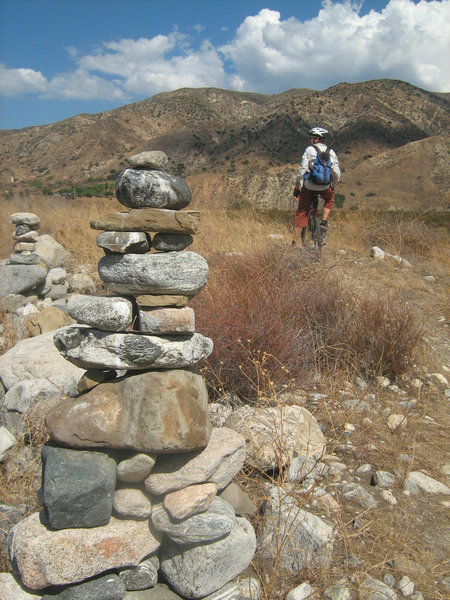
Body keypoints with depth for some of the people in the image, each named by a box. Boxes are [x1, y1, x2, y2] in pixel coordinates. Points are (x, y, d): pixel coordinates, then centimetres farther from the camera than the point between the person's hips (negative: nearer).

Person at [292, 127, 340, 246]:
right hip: (325, 187, 3)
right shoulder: (331, 152, 9)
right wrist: (332, 188, 24)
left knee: (301, 213, 8)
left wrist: (297, 188, -1)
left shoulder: (309, 150, -2)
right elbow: (337, 174, 9)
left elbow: (302, 170, -9)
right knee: (329, 199, 36)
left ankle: (294, 243, 5)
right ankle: (324, 222, 17)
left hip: (309, 186, -2)